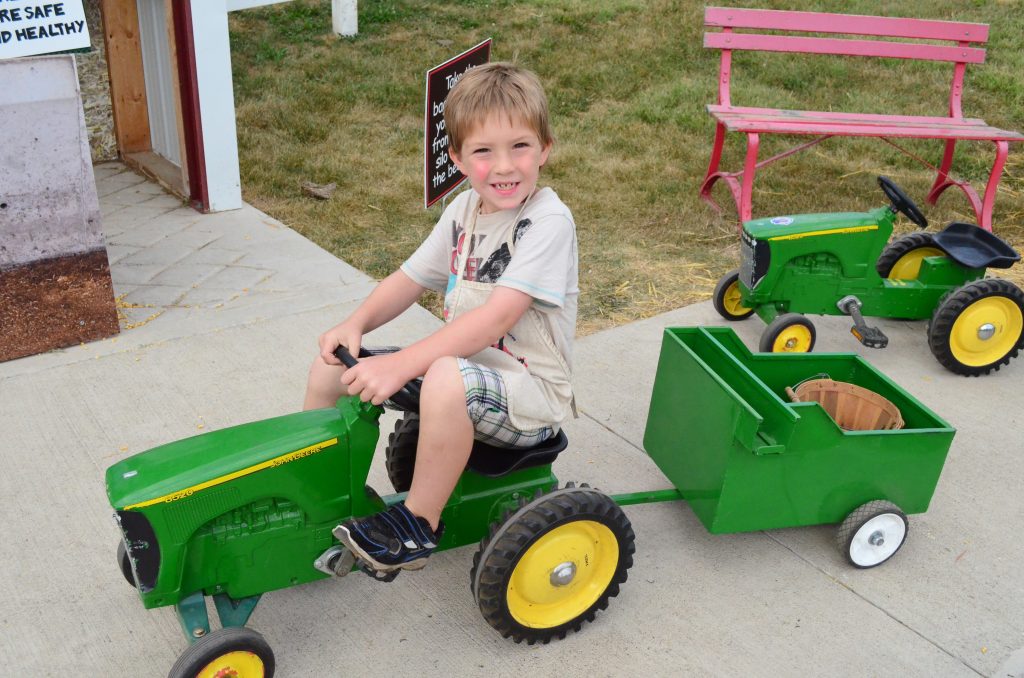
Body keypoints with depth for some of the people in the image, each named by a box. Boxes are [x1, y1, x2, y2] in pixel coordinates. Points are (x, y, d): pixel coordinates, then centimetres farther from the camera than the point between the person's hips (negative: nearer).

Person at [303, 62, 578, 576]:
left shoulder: (548, 220, -19)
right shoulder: (465, 210, 5)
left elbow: (497, 318, -28)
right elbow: (410, 278, 12)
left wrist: (402, 363, -32)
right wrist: (357, 323, -7)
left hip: (529, 390, -8)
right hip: (465, 363, 8)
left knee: (447, 380, -39)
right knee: (332, 364, 4)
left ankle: (418, 525, -18)